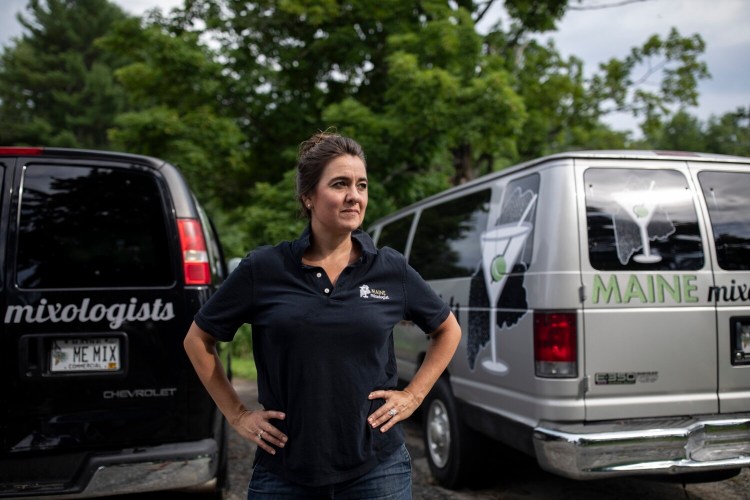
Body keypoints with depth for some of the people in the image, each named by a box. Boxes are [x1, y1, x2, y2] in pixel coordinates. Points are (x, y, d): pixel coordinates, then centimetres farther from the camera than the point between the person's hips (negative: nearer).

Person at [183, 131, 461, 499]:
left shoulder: (391, 269, -1)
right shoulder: (263, 268, -5)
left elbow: (448, 330, 14)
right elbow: (197, 339, 7)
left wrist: (413, 395, 5)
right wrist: (236, 415, 3)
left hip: (376, 468, 1)